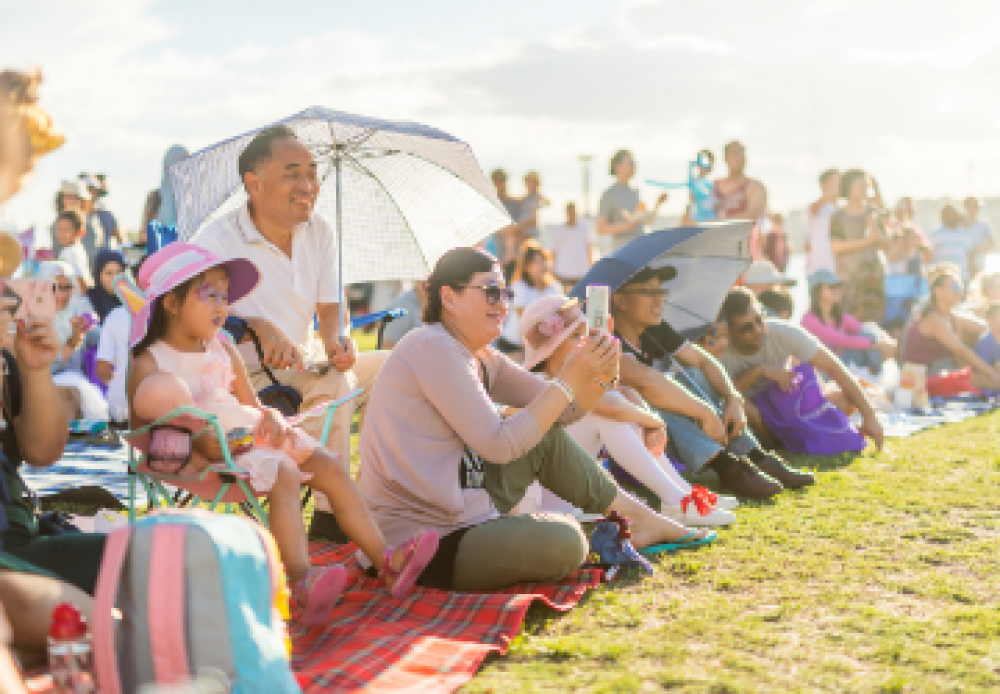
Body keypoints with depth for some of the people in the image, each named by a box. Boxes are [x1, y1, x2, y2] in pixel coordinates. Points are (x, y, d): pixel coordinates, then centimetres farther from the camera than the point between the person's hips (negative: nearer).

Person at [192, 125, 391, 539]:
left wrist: (336, 340, -15)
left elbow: (331, 306, 9)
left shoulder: (319, 232, 6)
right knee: (336, 385, -31)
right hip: (244, 381, -8)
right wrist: (260, 328, -37)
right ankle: (329, 516, -23)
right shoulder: (217, 242, -15)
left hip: (301, 369, 8)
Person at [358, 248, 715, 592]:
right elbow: (499, 446, -21)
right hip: (425, 547, -10)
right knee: (564, 541, -27)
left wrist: (599, 375, -8)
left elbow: (561, 411, 11)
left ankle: (639, 518, 20)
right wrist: (570, 379, -18)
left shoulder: (480, 358, 13)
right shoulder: (432, 348, -17)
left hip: (461, 512, 10)